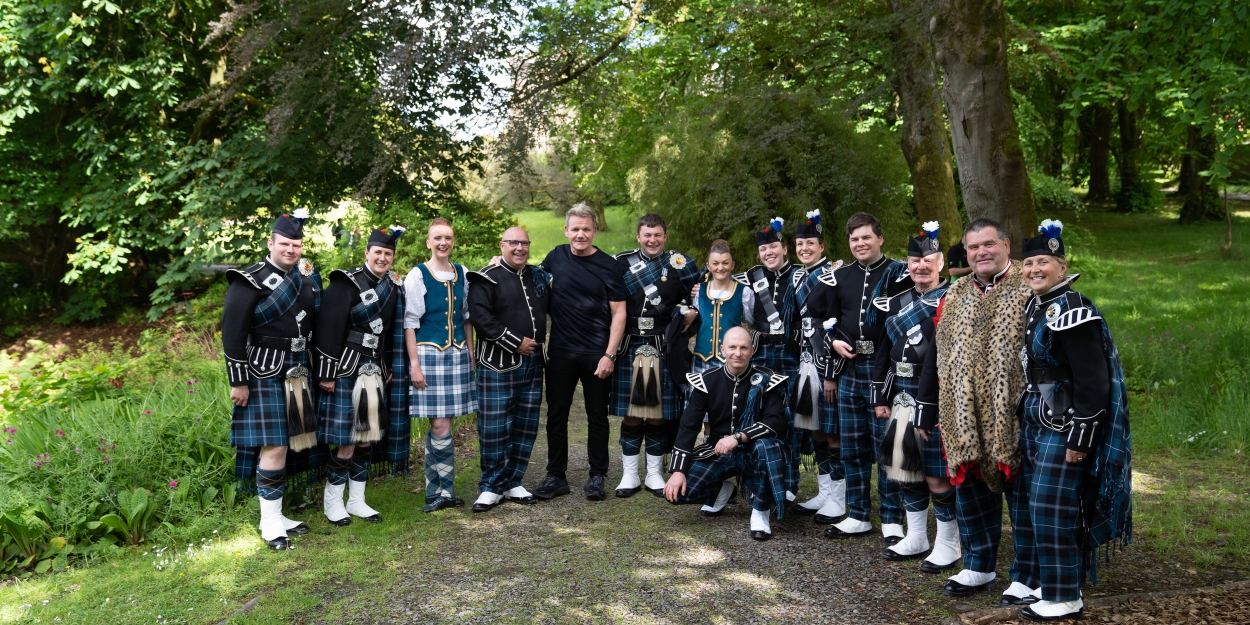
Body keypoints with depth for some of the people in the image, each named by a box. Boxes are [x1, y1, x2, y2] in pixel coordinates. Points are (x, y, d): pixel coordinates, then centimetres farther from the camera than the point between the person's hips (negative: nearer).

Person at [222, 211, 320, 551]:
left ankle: (276, 515, 24)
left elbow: (317, 325, 18)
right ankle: (270, 523, 5)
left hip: (299, 375, 7)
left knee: (291, 444, 11)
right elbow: (232, 333, -12)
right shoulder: (249, 281, -9)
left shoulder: (307, 278, 10)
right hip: (266, 376, -7)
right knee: (274, 446, -8)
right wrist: (238, 382, -13)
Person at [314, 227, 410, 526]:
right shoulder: (346, 283, -10)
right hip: (347, 369, -6)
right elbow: (329, 329, -14)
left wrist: (391, 367, 15)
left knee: (368, 436, 10)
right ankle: (332, 502, 13)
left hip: (375, 370, 6)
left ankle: (357, 500, 22)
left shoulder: (394, 287, 10)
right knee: (346, 439, -4)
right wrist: (326, 373, -16)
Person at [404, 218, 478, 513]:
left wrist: (471, 354, 13)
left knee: (440, 424, 6)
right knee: (440, 425, -6)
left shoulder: (461, 273, 10)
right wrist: (414, 363, -9)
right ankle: (445, 491, 8)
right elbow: (410, 322, -5)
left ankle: (435, 491, 16)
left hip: (458, 354, 4)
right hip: (429, 353, -4)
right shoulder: (417, 275, -4)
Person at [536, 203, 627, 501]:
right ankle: (555, 477, 18)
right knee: (556, 415, 8)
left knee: (597, 416, 7)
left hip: (597, 353, -3)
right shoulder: (556, 257, 4)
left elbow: (619, 312, -5)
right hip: (560, 351, 3)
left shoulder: (608, 265, -4)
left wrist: (609, 354, -12)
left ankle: (597, 477, 17)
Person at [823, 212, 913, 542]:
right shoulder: (841, 276, 12)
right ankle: (858, 516, 22)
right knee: (852, 447, 10)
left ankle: (892, 520, 12)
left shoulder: (899, 273, -2)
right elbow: (830, 318, 18)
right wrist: (835, 341, -1)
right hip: (849, 370, 5)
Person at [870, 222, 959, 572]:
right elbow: (885, 352, 17)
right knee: (905, 468, 14)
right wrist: (881, 396, 13)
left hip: (936, 401, -7)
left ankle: (948, 545, 17)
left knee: (937, 476, 0)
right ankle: (916, 538, 30)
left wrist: (929, 410, -19)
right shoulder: (898, 302, 13)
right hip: (903, 399, 7)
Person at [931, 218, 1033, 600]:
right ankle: (978, 567, 26)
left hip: (1013, 416, -5)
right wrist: (946, 398, 14)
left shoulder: (1029, 291, -5)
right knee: (970, 488, 11)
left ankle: (1025, 576, 19)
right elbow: (940, 354, 17)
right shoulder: (954, 296, 12)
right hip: (965, 417, 5)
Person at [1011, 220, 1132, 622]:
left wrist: (1080, 438, -21)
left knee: (1051, 508, -4)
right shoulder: (1033, 306, 10)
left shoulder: (1072, 311, -17)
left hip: (1063, 427, -9)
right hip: (1035, 423, 9)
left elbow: (1092, 381, -20)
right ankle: (1034, 581, 29)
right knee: (1026, 503, 15)